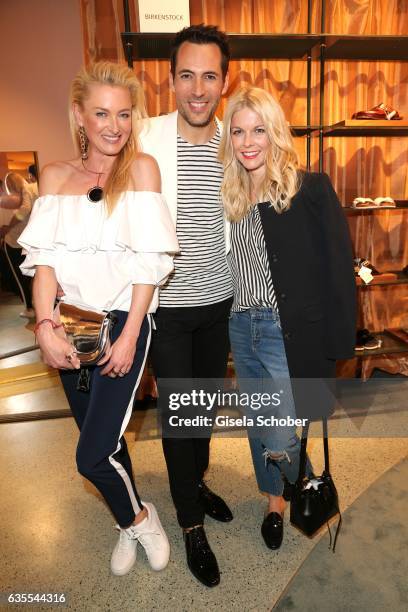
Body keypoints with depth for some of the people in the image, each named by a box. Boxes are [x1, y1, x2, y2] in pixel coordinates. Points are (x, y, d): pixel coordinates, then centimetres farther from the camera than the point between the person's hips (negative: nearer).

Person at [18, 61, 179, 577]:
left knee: (92, 455, -5)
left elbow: (150, 259, -10)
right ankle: (131, 525, 43)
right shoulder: (55, 176, 7)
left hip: (124, 320, -4)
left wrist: (129, 335, -14)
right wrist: (45, 326, -14)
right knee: (102, 438, 17)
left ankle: (138, 519, 28)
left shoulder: (141, 168, -3)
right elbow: (45, 256, 0)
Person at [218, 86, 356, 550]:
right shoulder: (229, 197, 6)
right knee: (258, 426, 19)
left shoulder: (311, 189, -9)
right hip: (242, 329, 6)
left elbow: (338, 268, -10)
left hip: (290, 332, -5)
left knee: (279, 442, -2)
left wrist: (339, 342, -11)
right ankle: (274, 500, 47)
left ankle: (314, 486, 35)